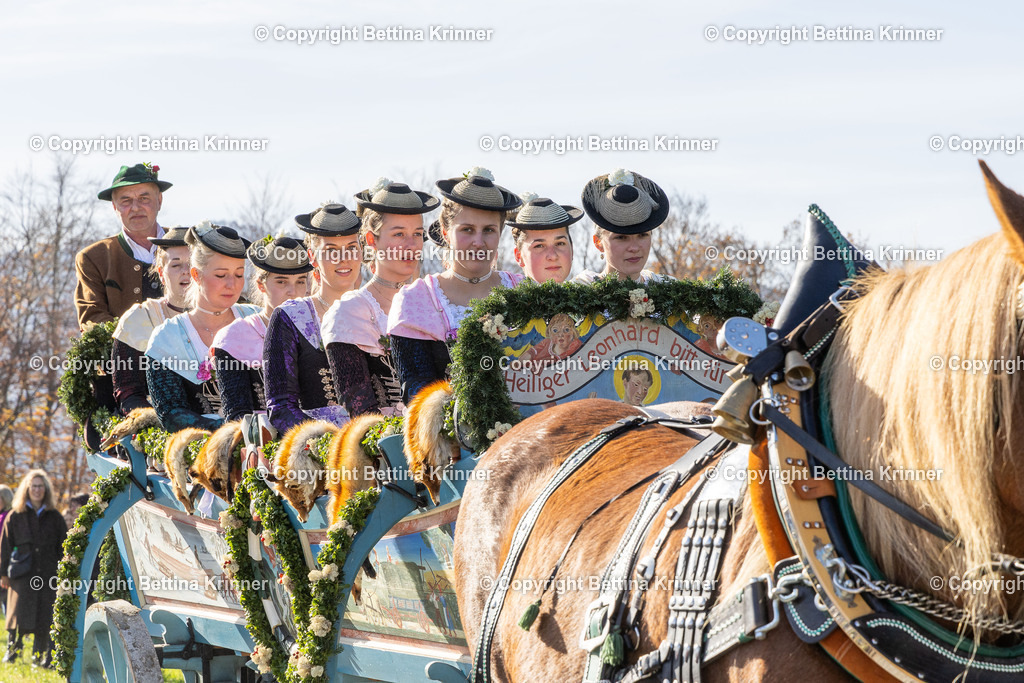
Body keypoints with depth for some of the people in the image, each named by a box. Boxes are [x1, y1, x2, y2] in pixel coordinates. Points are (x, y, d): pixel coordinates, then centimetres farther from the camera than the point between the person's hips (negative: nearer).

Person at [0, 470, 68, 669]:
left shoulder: (55, 518, 11)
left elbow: (63, 548, 12)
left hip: (48, 575, 1)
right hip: (22, 575, -1)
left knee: (44, 618, -1)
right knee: (19, 613, -8)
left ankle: (40, 655, 8)